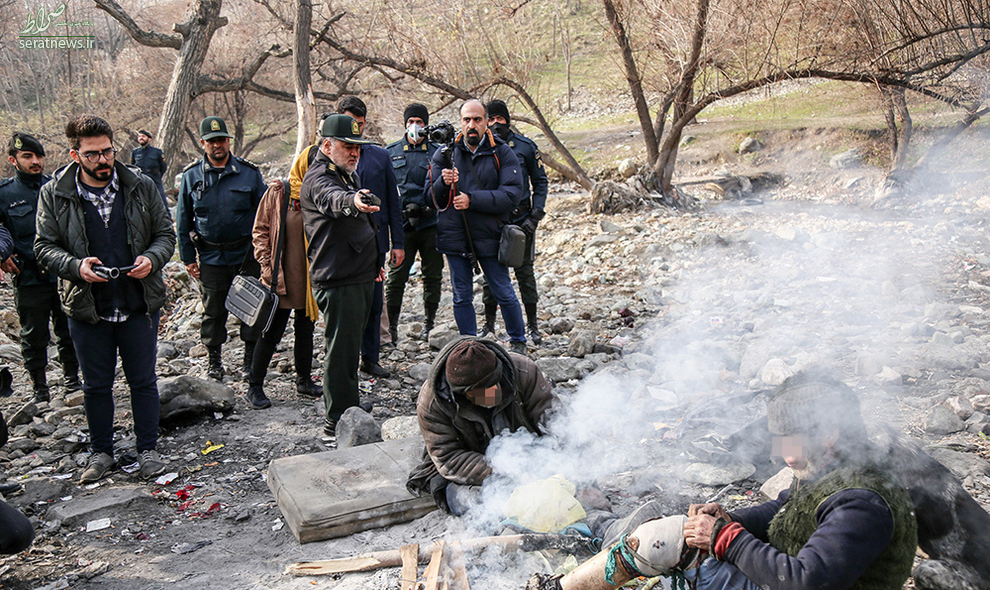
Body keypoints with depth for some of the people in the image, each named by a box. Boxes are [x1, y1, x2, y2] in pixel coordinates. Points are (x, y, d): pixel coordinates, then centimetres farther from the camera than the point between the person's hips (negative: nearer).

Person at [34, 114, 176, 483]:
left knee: (143, 381, 10)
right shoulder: (54, 194, -3)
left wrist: (152, 259, -16)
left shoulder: (141, 187, -2)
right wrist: (76, 266, -19)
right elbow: (44, 246, 1)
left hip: (139, 305, 0)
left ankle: (147, 449, 27)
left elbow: (166, 234, 5)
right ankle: (101, 452, 32)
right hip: (86, 309, 0)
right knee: (96, 385, 14)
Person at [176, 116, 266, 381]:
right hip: (211, 257, 1)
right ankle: (214, 360, 24)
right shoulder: (191, 176, 2)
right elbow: (183, 220, 8)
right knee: (213, 310, 9)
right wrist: (188, 257, 5)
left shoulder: (249, 173, -1)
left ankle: (252, 359, 21)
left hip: (247, 253, 0)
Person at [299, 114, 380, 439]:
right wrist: (352, 201, -62)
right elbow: (331, 199, -41)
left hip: (360, 277, 10)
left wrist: (373, 262, 32)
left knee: (351, 344, 20)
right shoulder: (318, 179, -15)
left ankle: (349, 408, 34)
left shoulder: (349, 175, 16)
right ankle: (337, 420, 4)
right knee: (341, 348, -5)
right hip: (338, 281, -10)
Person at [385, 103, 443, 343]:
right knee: (396, 276, -2)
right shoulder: (391, 152, 10)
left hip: (431, 223, 0)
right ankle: (391, 325, 9)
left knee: (432, 275, 7)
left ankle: (430, 323, 22)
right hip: (402, 224, 0)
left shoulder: (436, 152, 8)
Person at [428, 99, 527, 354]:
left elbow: (512, 194, -14)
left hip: (488, 235, -2)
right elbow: (432, 197, 5)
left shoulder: (502, 153, -3)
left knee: (504, 293, 6)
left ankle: (518, 342, 26)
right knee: (461, 297, 10)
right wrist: (443, 183, -18)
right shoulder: (445, 153, 4)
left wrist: (472, 199, -22)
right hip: (454, 235, 3)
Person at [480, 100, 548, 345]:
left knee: (525, 272, 4)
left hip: (521, 220, -1)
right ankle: (489, 324, 21)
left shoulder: (526, 146, 1)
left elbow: (540, 181, 4)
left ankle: (532, 325, 14)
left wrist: (536, 214, -5)